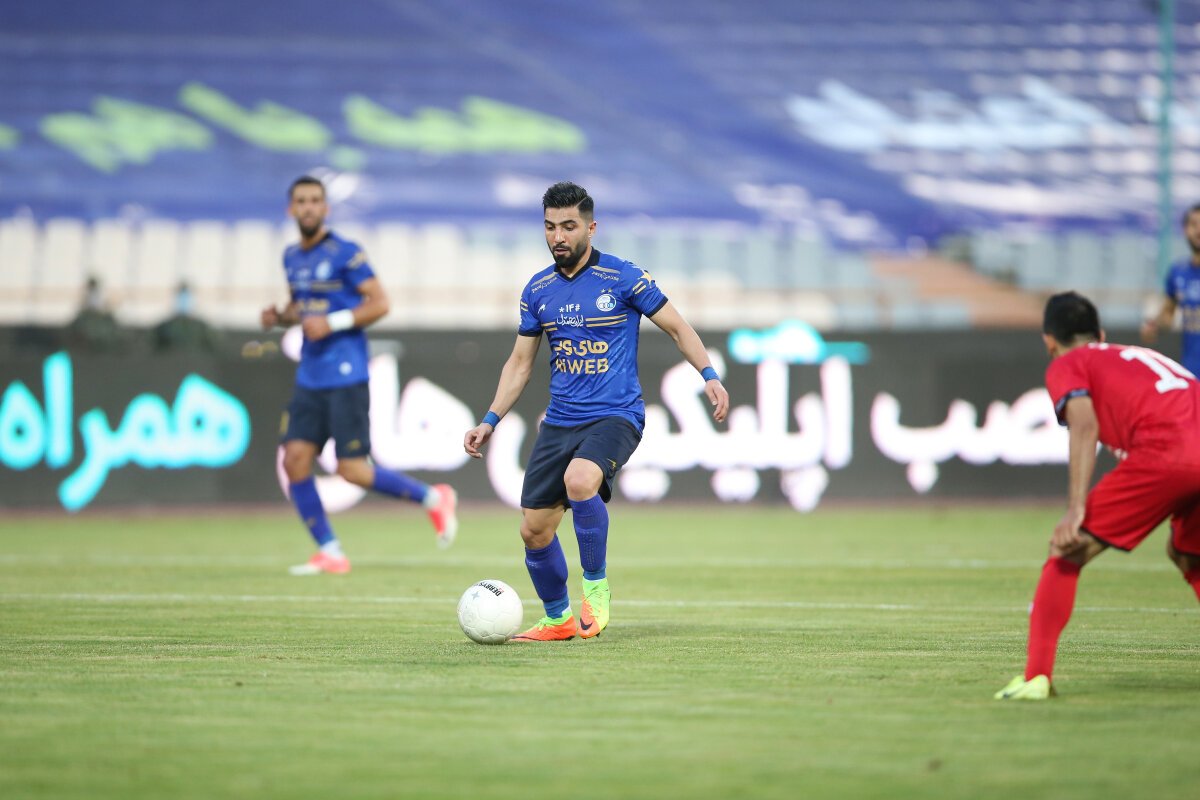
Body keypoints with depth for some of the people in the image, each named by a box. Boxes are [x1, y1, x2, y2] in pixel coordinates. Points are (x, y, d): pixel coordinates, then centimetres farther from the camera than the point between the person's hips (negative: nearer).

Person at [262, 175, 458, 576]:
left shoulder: (345, 253, -9)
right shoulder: (292, 257, 12)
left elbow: (380, 303, -11)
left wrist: (332, 323, -19)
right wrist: (279, 316, 5)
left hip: (346, 376, -7)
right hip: (310, 376, 7)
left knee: (352, 470, -9)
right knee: (295, 460, -4)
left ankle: (433, 499, 12)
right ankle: (329, 552, 5)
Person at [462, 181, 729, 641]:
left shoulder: (623, 278, -6)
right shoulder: (538, 290, 8)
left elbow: (676, 328, 1)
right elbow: (520, 363, 17)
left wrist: (709, 375, -12)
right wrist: (490, 421, 11)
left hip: (615, 416, -5)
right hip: (560, 423, 5)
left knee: (579, 479, -35)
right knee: (534, 530, 1)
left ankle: (596, 586, -15)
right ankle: (558, 620, 25)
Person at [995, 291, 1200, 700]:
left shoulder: (1066, 365, 17)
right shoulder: (1142, 356, 37)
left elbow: (1085, 425, -2)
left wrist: (1076, 511, -11)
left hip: (1164, 452, -6)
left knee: (1067, 554, 3)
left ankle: (1036, 677, -5)